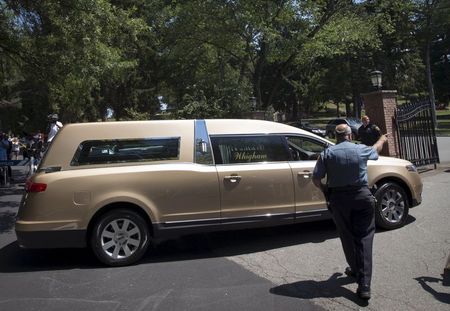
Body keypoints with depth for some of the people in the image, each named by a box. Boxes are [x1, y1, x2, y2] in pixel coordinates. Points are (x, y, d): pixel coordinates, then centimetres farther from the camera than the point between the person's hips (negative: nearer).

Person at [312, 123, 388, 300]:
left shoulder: (327, 153, -2)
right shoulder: (361, 150, 2)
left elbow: (316, 179, -4)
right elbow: (376, 148, 26)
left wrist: (325, 190, 15)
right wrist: (382, 139, 48)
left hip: (338, 198, 0)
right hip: (362, 196, 0)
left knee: (347, 236, 16)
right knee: (364, 238, 1)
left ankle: (355, 270, 34)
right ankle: (364, 285, -3)